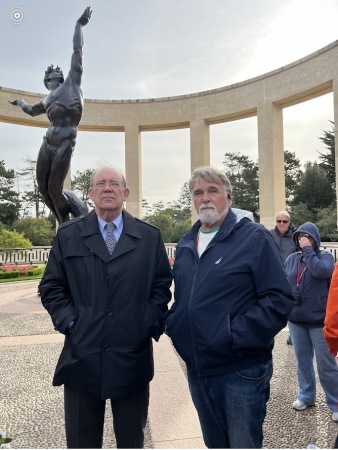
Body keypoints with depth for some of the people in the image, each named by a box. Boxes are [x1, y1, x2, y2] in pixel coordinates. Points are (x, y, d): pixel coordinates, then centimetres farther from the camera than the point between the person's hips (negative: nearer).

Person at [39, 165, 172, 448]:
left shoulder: (150, 236, 4)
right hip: (82, 356, 0)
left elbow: (162, 286, 5)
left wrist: (151, 324, -6)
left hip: (133, 356, 0)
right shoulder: (67, 235, 4)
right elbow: (51, 287, 5)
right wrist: (69, 322, -7)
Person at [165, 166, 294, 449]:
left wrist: (235, 336, -20)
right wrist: (174, 324, 2)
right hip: (197, 370, 6)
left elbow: (279, 298, -15)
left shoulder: (254, 237, -9)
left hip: (240, 371, -6)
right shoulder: (186, 244, 10)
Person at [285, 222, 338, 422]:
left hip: (319, 320, -4)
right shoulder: (292, 259, 4)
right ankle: (306, 396, 35)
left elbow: (320, 271, -28)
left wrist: (308, 250, -19)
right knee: (303, 361, 18)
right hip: (296, 319, 4)